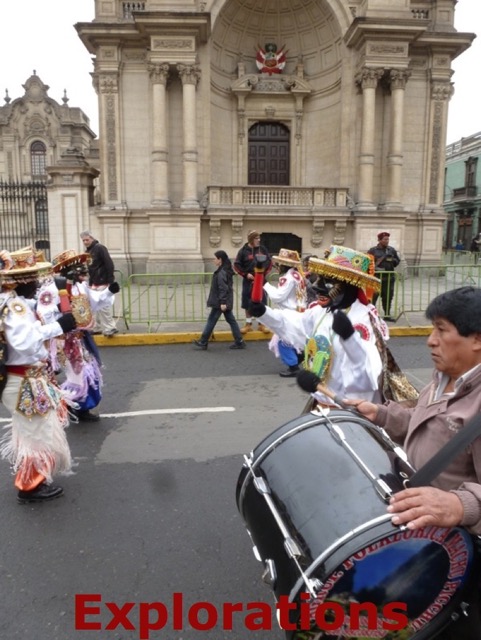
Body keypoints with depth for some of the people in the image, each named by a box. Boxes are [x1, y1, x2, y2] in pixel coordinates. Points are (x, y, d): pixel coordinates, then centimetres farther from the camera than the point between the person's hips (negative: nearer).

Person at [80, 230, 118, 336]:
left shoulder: (100, 248, -10)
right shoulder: (88, 252, 15)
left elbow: (109, 264, -16)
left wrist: (110, 281, -20)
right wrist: (90, 282, 11)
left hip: (103, 282, -9)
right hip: (95, 283, 9)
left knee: (103, 306, -9)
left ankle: (110, 328, -3)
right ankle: (98, 328, 19)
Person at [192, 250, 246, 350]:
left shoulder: (221, 273, -18)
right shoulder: (227, 270, 11)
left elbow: (223, 289, -23)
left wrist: (222, 302, -23)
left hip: (219, 302, -9)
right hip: (227, 302, 10)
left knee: (211, 320, 0)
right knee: (231, 320, 10)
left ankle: (203, 342, 10)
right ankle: (239, 342, 12)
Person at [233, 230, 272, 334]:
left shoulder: (263, 249, 3)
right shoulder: (243, 251, -4)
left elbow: (269, 262, 9)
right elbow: (236, 265, -1)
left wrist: (264, 273, -3)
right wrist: (246, 274, -10)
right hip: (248, 281, -1)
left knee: (262, 302, 4)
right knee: (248, 303, 5)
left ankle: (262, 324, 16)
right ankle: (248, 324, 18)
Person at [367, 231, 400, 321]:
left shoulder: (392, 250, 12)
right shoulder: (372, 250, 0)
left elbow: (398, 260, 14)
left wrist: (392, 260, -6)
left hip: (389, 277, 4)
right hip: (376, 277, -4)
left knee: (388, 297, 9)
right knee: (373, 296, -2)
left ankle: (387, 315, 20)